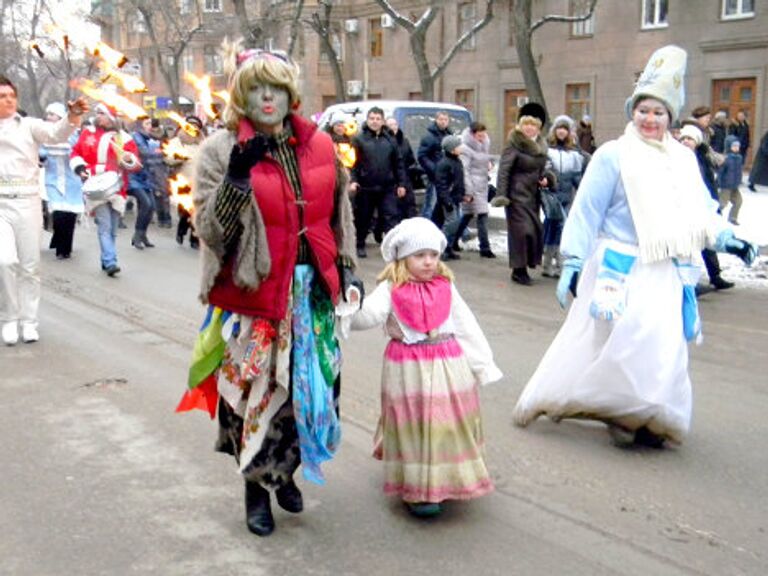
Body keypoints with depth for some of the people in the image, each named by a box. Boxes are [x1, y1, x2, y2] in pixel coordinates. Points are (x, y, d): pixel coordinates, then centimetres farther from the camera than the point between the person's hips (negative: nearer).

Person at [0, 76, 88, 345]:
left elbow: (56, 133, -13)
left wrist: (73, 116, -32)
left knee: (30, 265, 6)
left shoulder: (29, 125, 3)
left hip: (27, 203, 1)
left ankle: (28, 321, 19)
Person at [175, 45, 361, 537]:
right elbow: (210, 230, -13)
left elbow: (340, 214, 15)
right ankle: (257, 486, 26)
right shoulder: (221, 150, -7)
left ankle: (285, 470, 35)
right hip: (253, 294, -4)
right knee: (259, 391, 4)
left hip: (313, 290, 4)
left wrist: (347, 268, 9)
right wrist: (237, 177, -25)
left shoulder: (319, 145, 5)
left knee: (312, 386, 10)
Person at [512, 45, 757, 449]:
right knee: (621, 343, -7)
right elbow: (586, 211, -8)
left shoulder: (683, 159, 12)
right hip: (623, 270, -6)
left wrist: (727, 238, 6)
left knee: (664, 349, 9)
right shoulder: (613, 156, -6)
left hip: (667, 275, 6)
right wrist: (573, 260, -11)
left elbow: (701, 210, 19)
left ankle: (648, 420, 21)